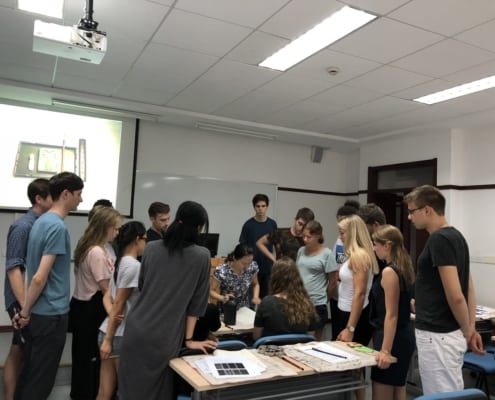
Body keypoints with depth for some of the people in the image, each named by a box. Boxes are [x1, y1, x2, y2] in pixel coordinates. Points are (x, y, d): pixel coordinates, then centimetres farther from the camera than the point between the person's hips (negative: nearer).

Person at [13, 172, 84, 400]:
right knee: (40, 380, 5)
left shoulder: (41, 221, 8)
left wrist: (26, 310, 18)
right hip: (51, 314, -9)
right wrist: (25, 312, -10)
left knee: (28, 373, 20)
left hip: (38, 312, 9)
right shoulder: (58, 227, -21)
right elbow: (40, 278, -23)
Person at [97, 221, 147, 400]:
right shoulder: (134, 265, -17)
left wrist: (111, 313, -8)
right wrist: (108, 339, -14)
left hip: (110, 331, 8)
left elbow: (107, 296, 11)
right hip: (121, 335, -8)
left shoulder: (121, 263, 12)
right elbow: (119, 303, -17)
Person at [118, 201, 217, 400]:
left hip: (137, 332, 2)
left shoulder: (151, 248, 2)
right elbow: (197, 301, -1)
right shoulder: (202, 256, -6)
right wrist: (189, 339, 6)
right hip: (165, 339, -2)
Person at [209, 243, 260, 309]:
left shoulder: (253, 266, -12)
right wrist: (223, 298, -26)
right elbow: (211, 290, -10)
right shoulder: (221, 271, -23)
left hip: (245, 309, -1)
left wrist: (256, 297, -9)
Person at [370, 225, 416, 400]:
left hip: (393, 338, -10)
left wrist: (385, 350, -23)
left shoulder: (389, 272, -21)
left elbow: (391, 315, -23)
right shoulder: (402, 268, 8)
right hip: (403, 335, 10)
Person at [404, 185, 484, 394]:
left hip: (438, 336, -10)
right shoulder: (454, 236, 11)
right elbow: (468, 289, 15)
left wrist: (466, 331, -7)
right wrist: (471, 329, 13)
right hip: (443, 334, 10)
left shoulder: (439, 240, -20)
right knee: (449, 396, 19)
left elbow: (455, 296, -23)